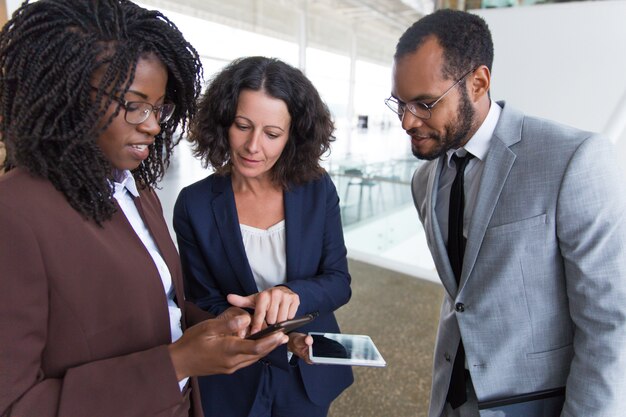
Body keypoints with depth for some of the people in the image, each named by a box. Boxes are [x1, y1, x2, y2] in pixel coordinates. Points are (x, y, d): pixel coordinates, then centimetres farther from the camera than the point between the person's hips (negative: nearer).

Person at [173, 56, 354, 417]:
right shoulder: (195, 204, -15)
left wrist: (294, 292, -32)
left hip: (310, 372, 2)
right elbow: (205, 304, -10)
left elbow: (339, 282, -10)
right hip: (234, 379, -1)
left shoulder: (318, 190, -12)